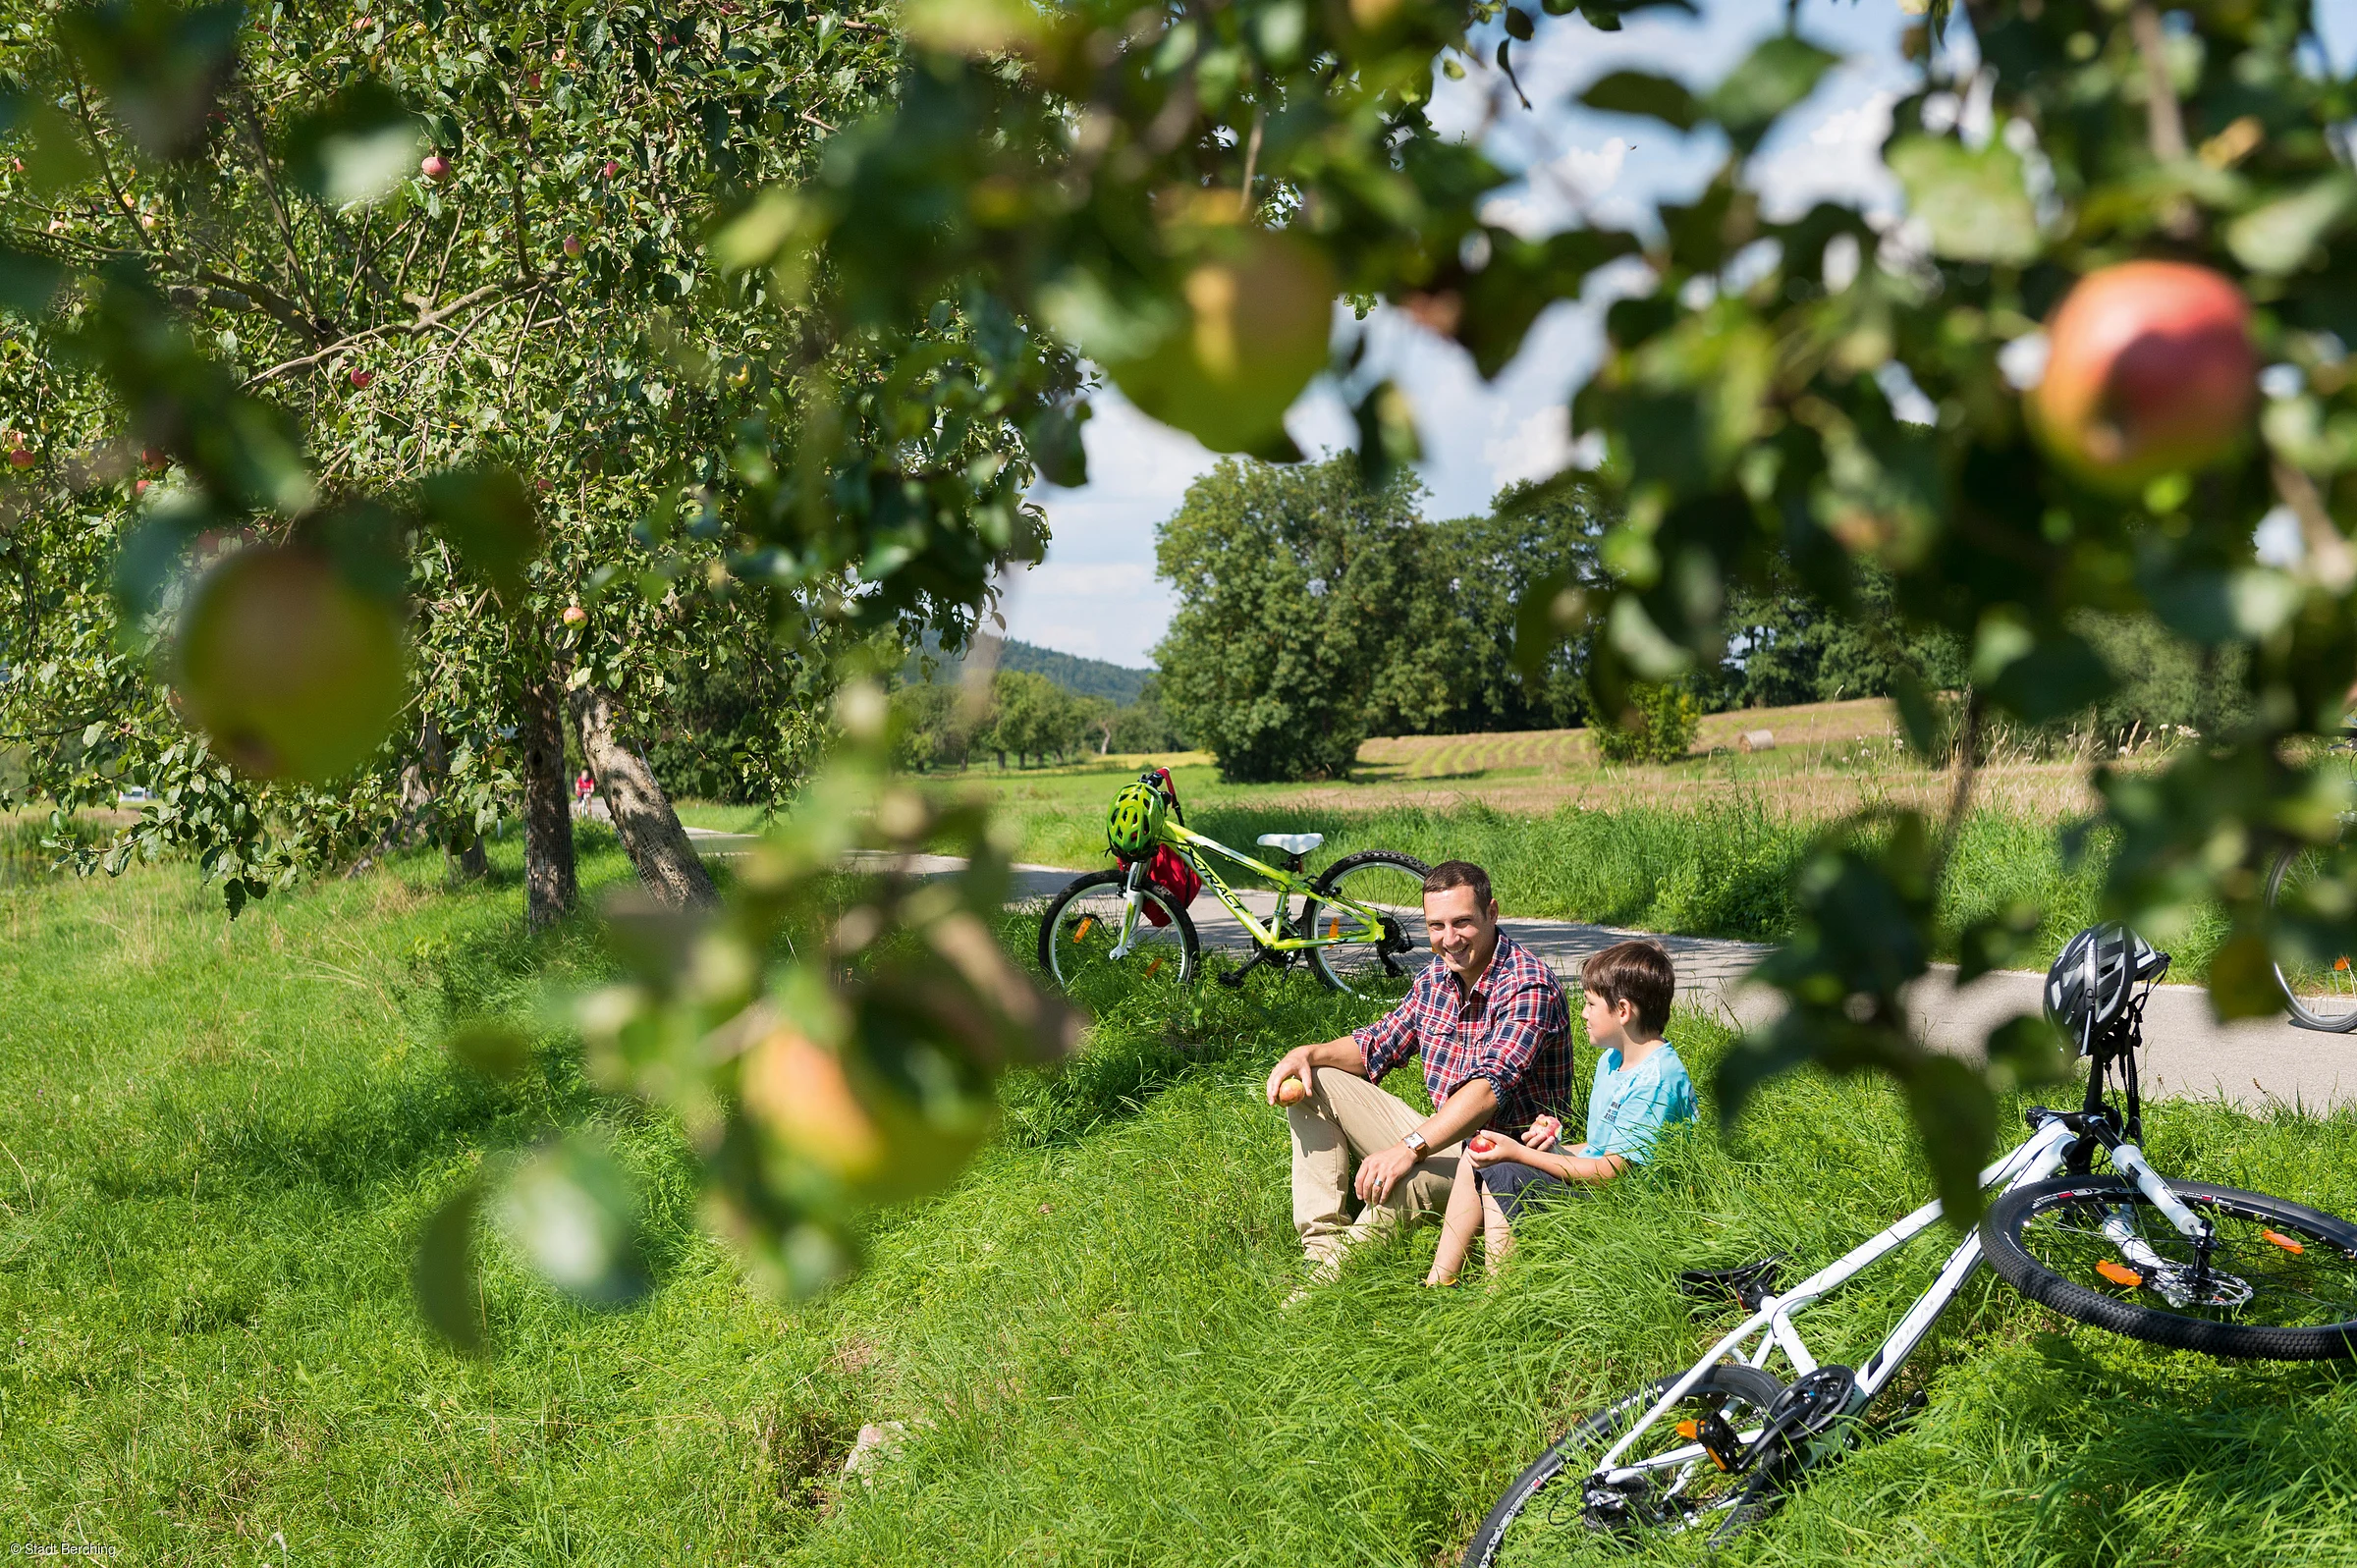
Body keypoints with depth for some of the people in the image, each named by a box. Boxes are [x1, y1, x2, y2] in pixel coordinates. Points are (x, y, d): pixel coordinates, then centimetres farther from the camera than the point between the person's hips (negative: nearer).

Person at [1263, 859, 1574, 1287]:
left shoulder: (1527, 987, -20)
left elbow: (1490, 1086, -33)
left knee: (1396, 1184, -39)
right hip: (1442, 1137, 9)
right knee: (1311, 1083, 3)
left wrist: (1409, 1149, -44)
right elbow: (1378, 1045, 18)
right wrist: (1308, 1054, -3)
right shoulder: (1438, 976, 7)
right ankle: (1324, 1243, -11)